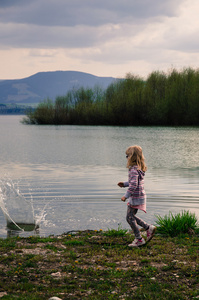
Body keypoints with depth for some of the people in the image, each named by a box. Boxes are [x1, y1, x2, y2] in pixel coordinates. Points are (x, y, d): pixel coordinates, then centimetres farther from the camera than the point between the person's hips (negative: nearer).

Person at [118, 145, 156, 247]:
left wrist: (126, 196, -20)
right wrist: (124, 184, 19)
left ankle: (139, 239, 5)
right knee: (131, 216, 19)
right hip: (140, 196, 10)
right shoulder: (139, 168, 10)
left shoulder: (134, 170, -21)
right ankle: (149, 228, 19)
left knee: (130, 218, 0)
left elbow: (134, 185, -26)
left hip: (136, 197, -10)